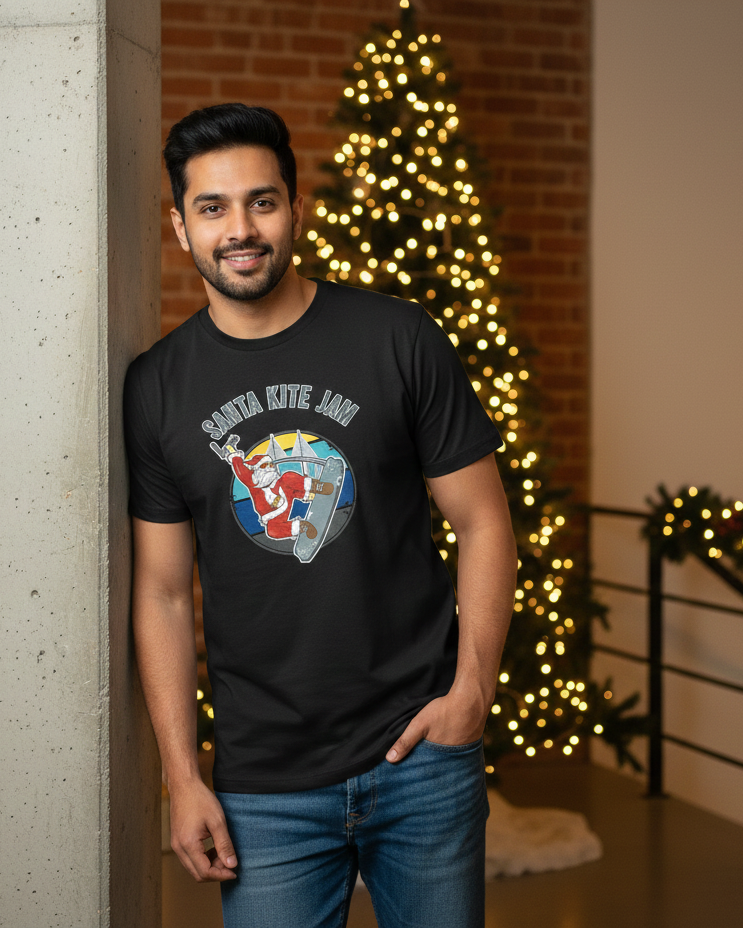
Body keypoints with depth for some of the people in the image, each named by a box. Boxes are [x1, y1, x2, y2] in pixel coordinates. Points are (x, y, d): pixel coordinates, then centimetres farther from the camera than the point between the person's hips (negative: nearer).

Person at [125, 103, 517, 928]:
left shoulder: (399, 338, -3)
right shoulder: (157, 387, 1)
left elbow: (483, 523, 1)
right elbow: (162, 592, 4)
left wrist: (473, 686, -10)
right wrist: (182, 779, 0)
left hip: (421, 752, 0)